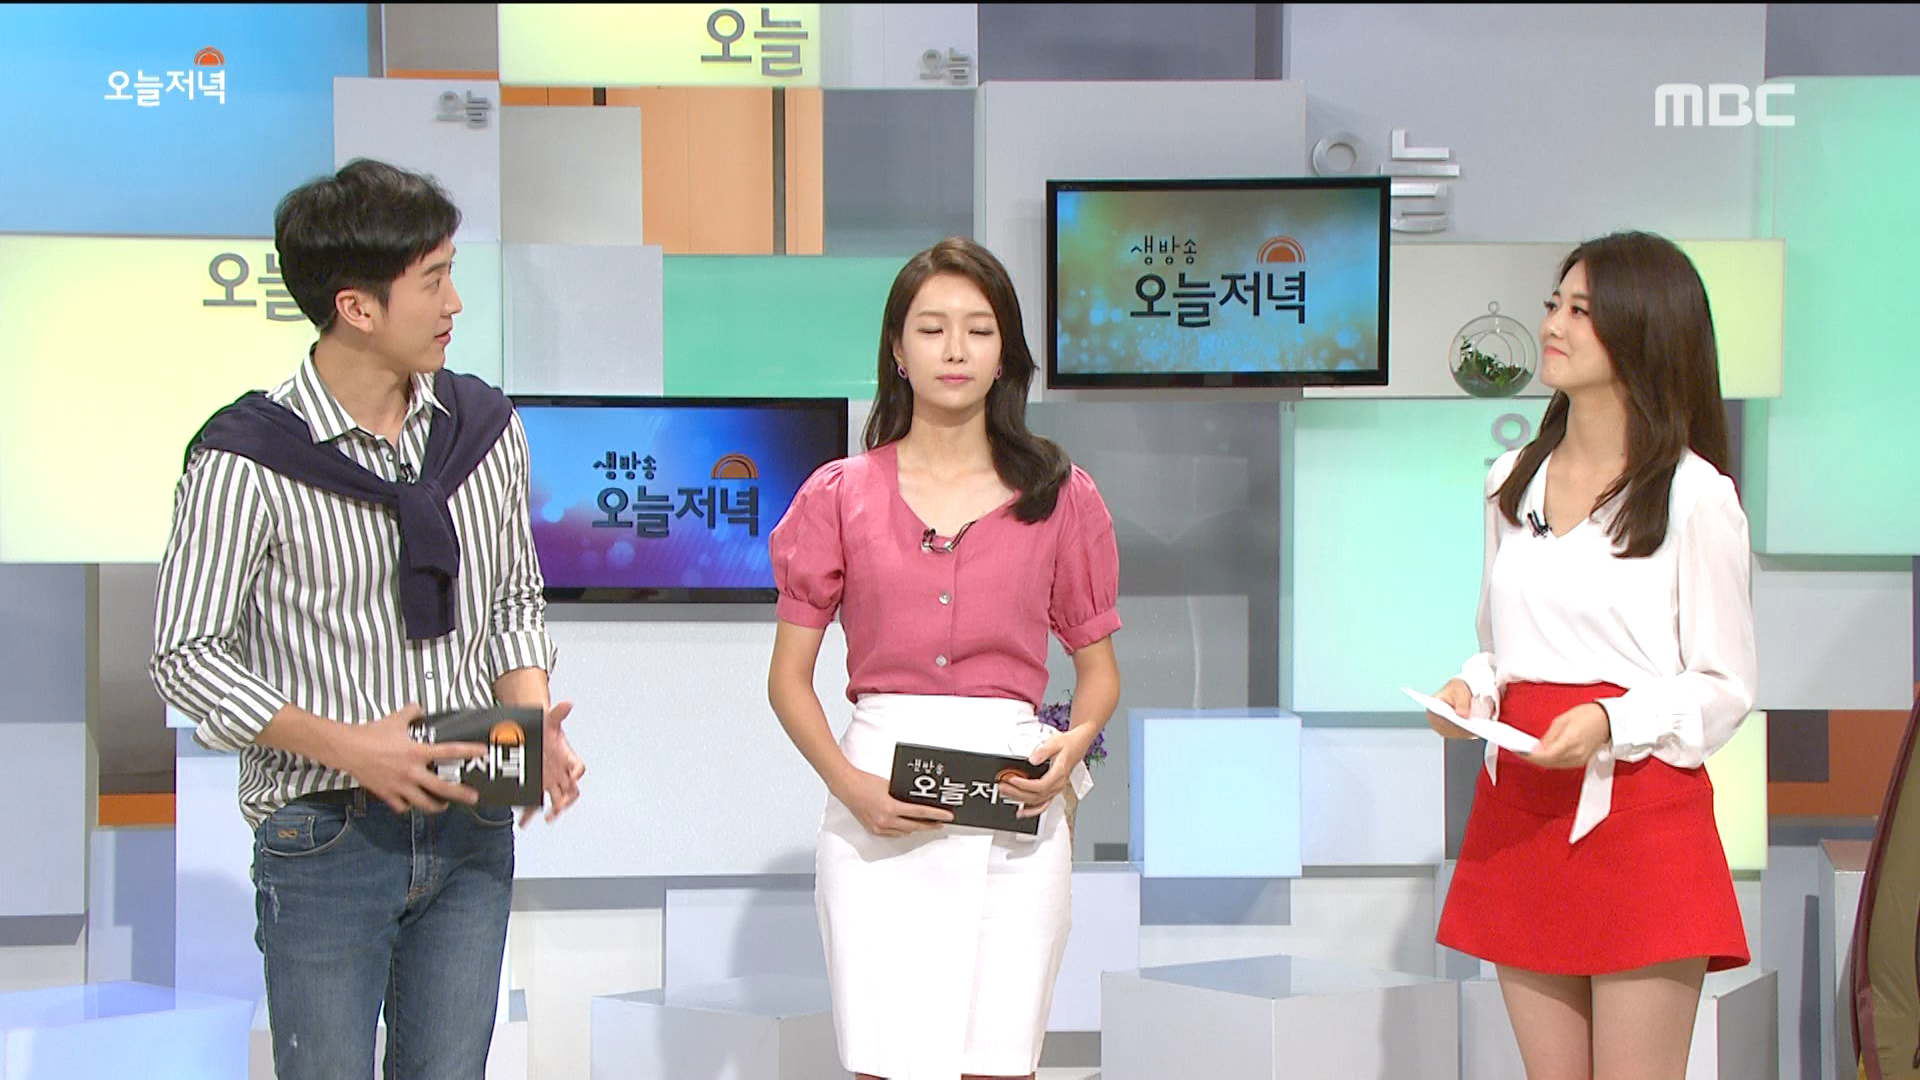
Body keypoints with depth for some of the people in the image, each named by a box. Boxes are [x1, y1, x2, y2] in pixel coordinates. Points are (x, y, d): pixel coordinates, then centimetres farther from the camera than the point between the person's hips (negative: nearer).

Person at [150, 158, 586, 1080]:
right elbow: (186, 656, -10)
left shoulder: (483, 426, 4)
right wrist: (347, 747, -19)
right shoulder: (246, 462, -13)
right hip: (325, 835, -5)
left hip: (470, 825, 5)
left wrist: (532, 716, -4)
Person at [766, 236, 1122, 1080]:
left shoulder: (1058, 497, 8)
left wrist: (1073, 744, -8)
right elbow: (789, 675, 7)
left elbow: (1098, 667, 14)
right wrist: (850, 784, -10)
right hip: (877, 817, 0)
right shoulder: (841, 495, 7)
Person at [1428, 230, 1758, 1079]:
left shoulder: (1694, 496, -6)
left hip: (1643, 814, -6)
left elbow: (1724, 688, -4)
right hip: (1518, 810, 6)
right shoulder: (1513, 483, 13)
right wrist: (1470, 690, 1)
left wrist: (1611, 723, -19)